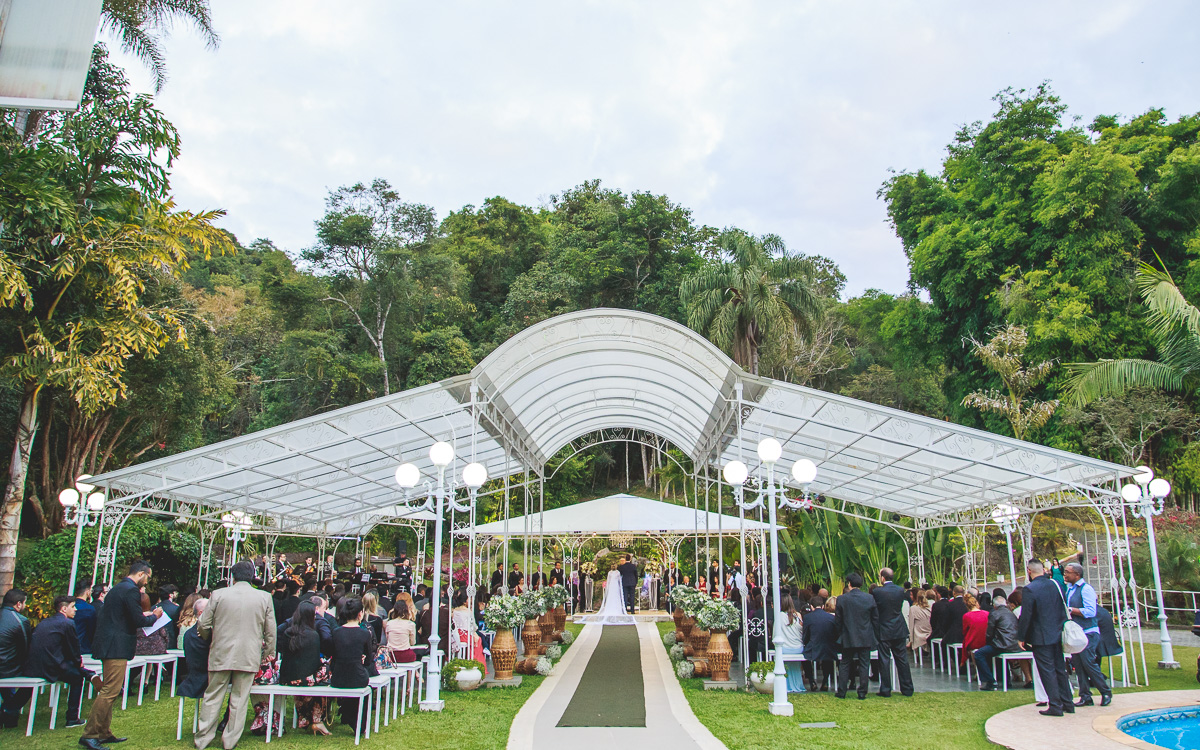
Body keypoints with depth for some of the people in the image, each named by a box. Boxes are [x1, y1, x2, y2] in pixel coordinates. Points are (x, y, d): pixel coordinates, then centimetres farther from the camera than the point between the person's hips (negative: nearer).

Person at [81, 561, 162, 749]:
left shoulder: (117, 588, 16)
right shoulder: (131, 591, -15)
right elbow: (138, 621, -17)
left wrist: (143, 616, 19)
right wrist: (154, 616, 0)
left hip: (108, 645, 11)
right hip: (117, 647, -11)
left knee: (108, 691, 15)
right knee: (110, 691, -8)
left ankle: (104, 733, 22)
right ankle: (89, 734, -6)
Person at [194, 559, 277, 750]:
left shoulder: (218, 594, -3)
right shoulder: (264, 597, -1)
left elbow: (203, 625, 2)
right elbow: (270, 632, 3)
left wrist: (211, 641, 23)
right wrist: (268, 654, 16)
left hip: (221, 655, 0)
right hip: (249, 656, 0)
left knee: (212, 698, 13)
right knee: (239, 700, 9)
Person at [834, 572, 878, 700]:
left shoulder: (841, 599, -7)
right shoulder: (870, 598, -3)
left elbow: (838, 621, -2)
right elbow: (876, 620, 3)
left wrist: (840, 635, 11)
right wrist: (875, 636, 12)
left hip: (848, 638, 0)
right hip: (866, 638, 1)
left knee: (845, 665, 10)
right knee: (864, 665, 6)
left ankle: (841, 692, 11)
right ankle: (862, 693, 7)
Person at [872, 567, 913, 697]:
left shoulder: (877, 591, -13)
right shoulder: (901, 591, -1)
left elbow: (874, 611, -6)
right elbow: (905, 609, 8)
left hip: (884, 631, -4)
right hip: (899, 630, 4)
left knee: (884, 660, 3)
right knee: (902, 660, 11)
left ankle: (885, 690, 6)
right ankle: (907, 689, 16)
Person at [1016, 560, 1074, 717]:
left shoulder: (1029, 589, -16)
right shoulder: (1055, 585, 3)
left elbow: (1025, 616, -16)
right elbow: (1063, 611, 12)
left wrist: (1021, 637, -6)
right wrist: (1062, 630, 21)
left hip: (1041, 638, -7)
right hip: (1057, 636, 7)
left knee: (1047, 671, 0)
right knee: (1060, 670, 16)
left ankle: (1055, 706, 2)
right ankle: (1067, 703, 22)